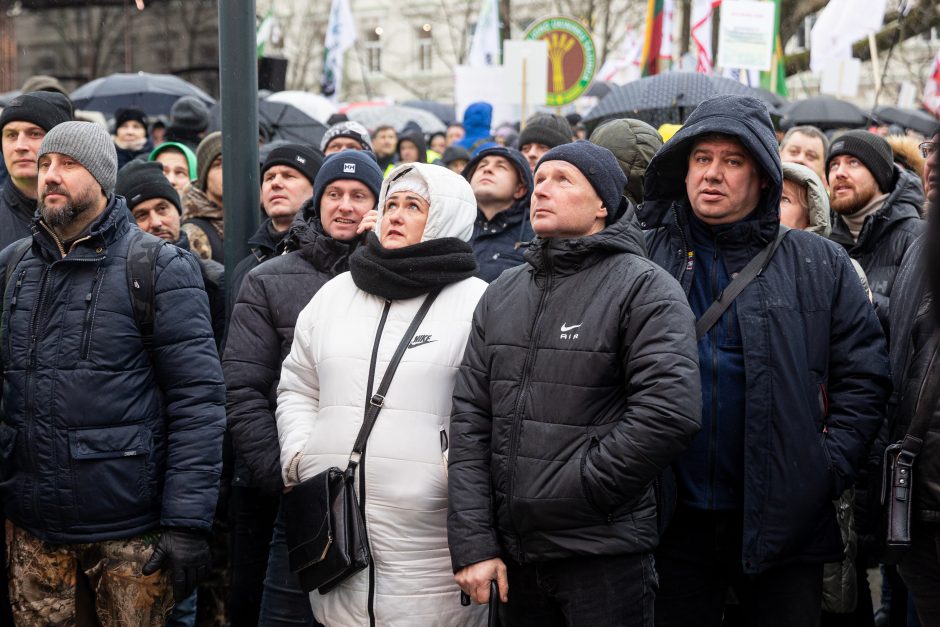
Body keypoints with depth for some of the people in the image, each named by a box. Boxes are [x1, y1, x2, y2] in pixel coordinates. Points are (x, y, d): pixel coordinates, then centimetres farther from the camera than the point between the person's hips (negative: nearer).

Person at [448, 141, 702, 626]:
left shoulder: (644, 288, -6)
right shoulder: (502, 294, 12)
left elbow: (670, 413, -19)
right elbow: (469, 418, 6)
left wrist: (572, 490, -14)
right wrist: (473, 543, -2)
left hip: (605, 555, -5)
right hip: (514, 552, 5)